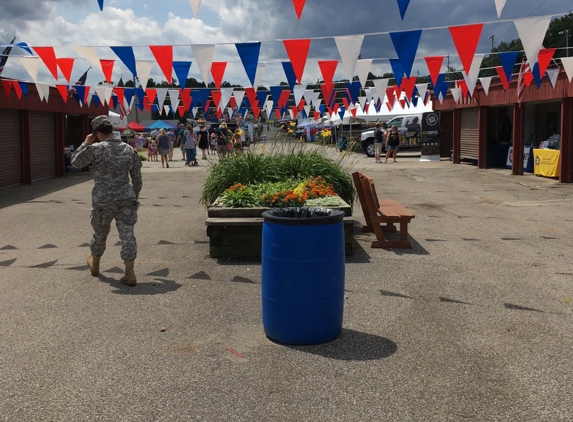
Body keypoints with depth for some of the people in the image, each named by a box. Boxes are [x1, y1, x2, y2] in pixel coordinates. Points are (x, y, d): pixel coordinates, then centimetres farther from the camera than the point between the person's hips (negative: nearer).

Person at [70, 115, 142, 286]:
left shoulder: (96, 149, -11)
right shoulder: (129, 149, 3)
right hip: (126, 198, 2)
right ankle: (129, 273, -4)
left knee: (100, 233, 18)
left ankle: (94, 263, 41)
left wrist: (86, 143, 9)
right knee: (127, 235, 1)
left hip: (103, 200, -2)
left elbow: (76, 161, 3)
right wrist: (135, 196, 21)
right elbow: (137, 178, 8)